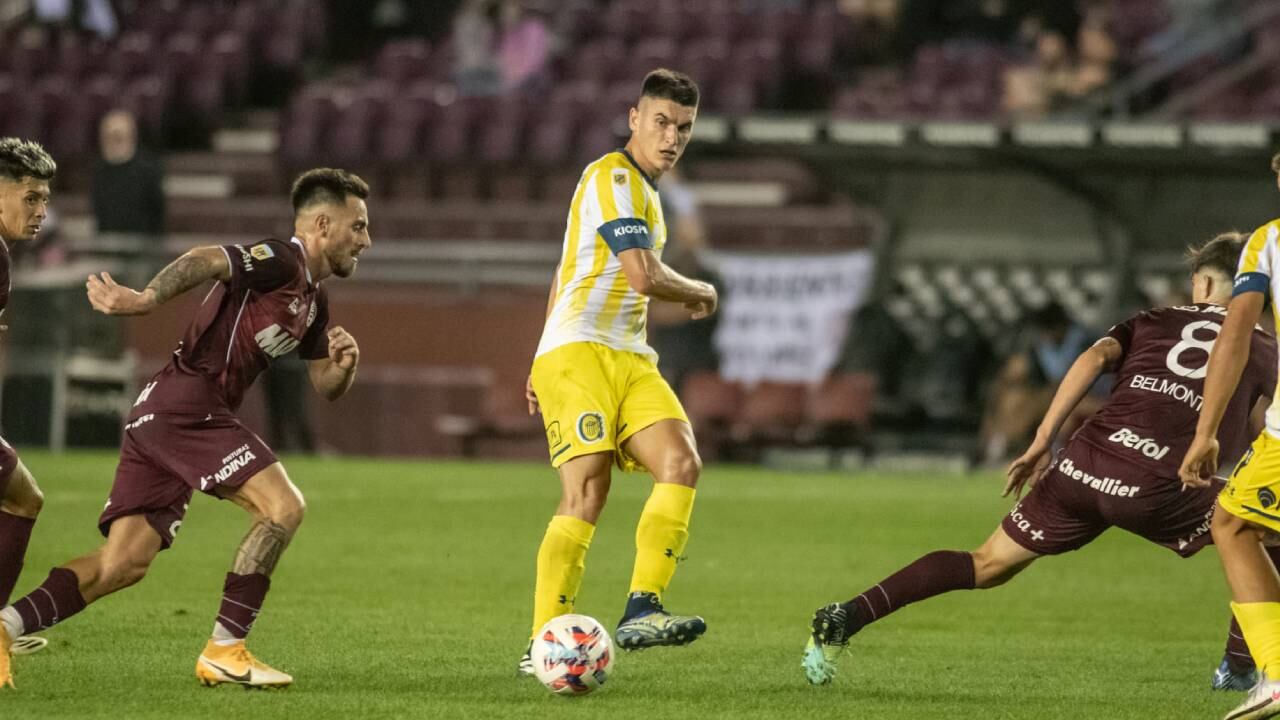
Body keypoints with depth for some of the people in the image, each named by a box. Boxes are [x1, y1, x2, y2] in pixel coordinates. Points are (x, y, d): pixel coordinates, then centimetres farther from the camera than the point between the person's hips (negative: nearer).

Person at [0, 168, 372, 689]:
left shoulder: (313, 304, 22)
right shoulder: (280, 262, -7)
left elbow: (326, 388, 28)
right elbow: (207, 261, -24)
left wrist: (344, 365, 4)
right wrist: (146, 300, -40)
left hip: (157, 414, 10)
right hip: (186, 405, -10)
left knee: (124, 564, 1)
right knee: (283, 506, -13)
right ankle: (224, 650, -11)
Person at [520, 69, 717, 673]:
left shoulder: (640, 188, 24)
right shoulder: (614, 177, -6)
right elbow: (645, 277, -17)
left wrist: (542, 367, 33)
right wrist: (701, 293, 4)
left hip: (629, 360, 9)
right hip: (580, 351, -9)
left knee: (681, 464, -15)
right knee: (587, 493, -19)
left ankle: (641, 611, -22)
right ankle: (543, 645, -18)